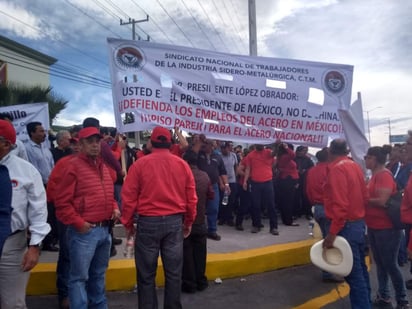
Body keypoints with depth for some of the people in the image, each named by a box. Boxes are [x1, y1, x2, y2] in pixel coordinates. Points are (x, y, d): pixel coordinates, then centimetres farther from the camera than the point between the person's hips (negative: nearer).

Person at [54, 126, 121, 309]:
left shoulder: (102, 166, 14)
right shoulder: (73, 166, -10)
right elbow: (61, 201, -14)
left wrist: (115, 208, 6)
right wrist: (77, 223, -15)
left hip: (105, 229, 8)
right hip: (84, 231, -8)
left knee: (99, 274, 20)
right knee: (80, 277, 1)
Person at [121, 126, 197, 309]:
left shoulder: (140, 164, -5)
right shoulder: (182, 164, 2)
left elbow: (128, 197, -4)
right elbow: (191, 198, 5)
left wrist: (128, 223, 7)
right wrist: (188, 222, 17)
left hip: (148, 222, -2)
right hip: (175, 222, 2)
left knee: (146, 274, 10)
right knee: (174, 272, 12)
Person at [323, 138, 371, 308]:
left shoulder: (336, 168, -17)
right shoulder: (354, 165, 8)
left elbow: (340, 204, -24)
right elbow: (364, 196, 11)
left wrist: (332, 233, -21)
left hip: (347, 226, -9)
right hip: (359, 223, 9)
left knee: (353, 274, -2)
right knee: (360, 269, 20)